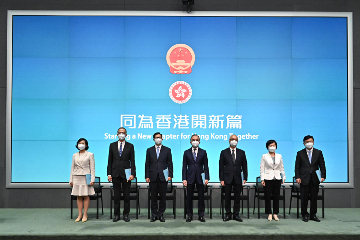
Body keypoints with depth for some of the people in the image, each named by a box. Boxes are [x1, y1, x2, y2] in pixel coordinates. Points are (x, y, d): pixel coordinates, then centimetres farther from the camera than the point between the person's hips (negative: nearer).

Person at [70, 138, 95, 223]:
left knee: (86, 196, -1)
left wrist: (92, 179, -10)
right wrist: (71, 180, 7)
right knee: (79, 196, 4)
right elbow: (72, 168, 13)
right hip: (77, 177, 3)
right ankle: (79, 215, 9)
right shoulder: (75, 155, 12)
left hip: (86, 177, -3)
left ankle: (85, 215, 6)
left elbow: (92, 168, -2)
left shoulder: (90, 154, 2)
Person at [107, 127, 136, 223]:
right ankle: (116, 215, 15)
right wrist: (109, 173, 0)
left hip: (126, 174, -1)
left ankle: (126, 214, 14)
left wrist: (133, 174, -9)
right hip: (115, 174, 1)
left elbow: (132, 161, 0)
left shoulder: (130, 146, 3)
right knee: (116, 195, 6)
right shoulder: (112, 145, 7)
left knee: (126, 195, 4)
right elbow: (110, 160, 6)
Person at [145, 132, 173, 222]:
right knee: (153, 197, 5)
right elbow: (147, 164, 7)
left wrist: (170, 175, -4)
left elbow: (170, 163, 5)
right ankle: (154, 214, 13)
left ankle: (161, 214, 13)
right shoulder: (149, 150, 9)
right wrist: (147, 176, 0)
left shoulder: (167, 150, 7)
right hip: (153, 177, 1)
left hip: (163, 177, 0)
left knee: (163, 196, 3)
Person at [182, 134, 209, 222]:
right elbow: (184, 166, 4)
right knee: (189, 198, 5)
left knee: (201, 197, 3)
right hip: (190, 178, 0)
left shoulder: (203, 152, 6)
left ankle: (201, 215, 13)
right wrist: (184, 179, -4)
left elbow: (206, 166, 4)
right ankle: (189, 215, 15)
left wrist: (207, 178, -5)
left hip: (200, 178, 0)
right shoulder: (186, 152, 6)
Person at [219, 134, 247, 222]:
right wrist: (221, 179, -5)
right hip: (227, 178, -1)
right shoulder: (224, 152, 3)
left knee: (237, 197, 5)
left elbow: (244, 166, 7)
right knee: (227, 197, 5)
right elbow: (221, 167, 1)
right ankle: (228, 214, 15)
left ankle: (236, 214, 14)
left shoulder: (241, 152, 7)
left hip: (238, 178, 1)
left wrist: (245, 178, -1)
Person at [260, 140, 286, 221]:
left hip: (277, 179, 2)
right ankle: (269, 214, 10)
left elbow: (282, 168, 13)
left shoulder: (279, 156, 9)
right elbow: (262, 168, 0)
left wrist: (284, 177, 7)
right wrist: (262, 179, -6)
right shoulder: (264, 156, 1)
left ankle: (275, 214, 15)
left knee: (276, 197, 5)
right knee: (268, 197, 0)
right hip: (268, 179, -2)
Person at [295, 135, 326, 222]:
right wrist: (297, 177, -6)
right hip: (304, 179, -1)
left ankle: (313, 215, 18)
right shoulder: (300, 153, 4)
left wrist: (323, 176, -4)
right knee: (304, 198, 2)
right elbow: (297, 166, 3)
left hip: (314, 179, 1)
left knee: (314, 198, 7)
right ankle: (304, 215, 13)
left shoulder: (318, 152, 8)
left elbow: (322, 165, 6)